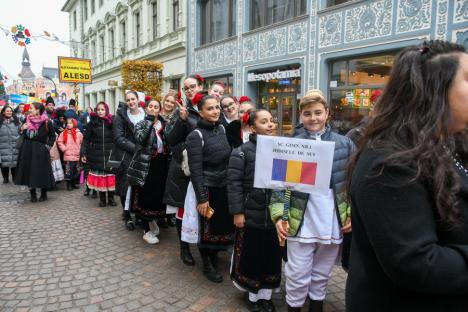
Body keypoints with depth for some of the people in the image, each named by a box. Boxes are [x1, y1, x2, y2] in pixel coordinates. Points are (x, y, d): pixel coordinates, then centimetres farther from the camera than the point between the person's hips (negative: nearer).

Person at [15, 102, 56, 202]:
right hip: (27, 150, 5)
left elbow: (52, 136, 1)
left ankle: (44, 194, 17)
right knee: (29, 172, 7)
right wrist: (22, 129, -6)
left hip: (40, 150, -5)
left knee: (42, 171, 2)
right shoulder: (27, 120, 6)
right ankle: (33, 194, 19)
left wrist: (48, 146, -8)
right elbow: (22, 135, 14)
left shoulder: (46, 122, -8)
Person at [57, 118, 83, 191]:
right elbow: (59, 141, 2)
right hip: (68, 156, -2)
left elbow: (82, 143, 7)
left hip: (76, 156, 2)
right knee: (68, 171, -2)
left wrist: (79, 150, 1)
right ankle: (69, 185, 8)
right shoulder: (64, 133, 1)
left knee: (76, 171, 9)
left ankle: (74, 184, 22)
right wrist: (64, 148, -5)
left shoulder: (79, 134, 2)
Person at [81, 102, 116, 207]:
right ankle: (102, 199, 16)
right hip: (96, 155, 1)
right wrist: (83, 154, -3)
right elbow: (86, 139, 3)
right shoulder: (92, 123, 4)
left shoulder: (113, 122, 2)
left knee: (111, 177, 4)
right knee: (99, 177, 5)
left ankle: (111, 198, 17)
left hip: (110, 155, 0)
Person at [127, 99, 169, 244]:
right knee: (145, 196, 1)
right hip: (144, 165, -3)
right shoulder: (140, 124, 4)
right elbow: (140, 139, -19)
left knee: (158, 194, 10)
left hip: (161, 164, 3)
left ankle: (152, 220, 37)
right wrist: (150, 122, -17)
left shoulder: (164, 124, 12)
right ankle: (147, 231, 15)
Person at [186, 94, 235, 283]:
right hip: (208, 188, -6)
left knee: (223, 223, 15)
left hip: (223, 186, 6)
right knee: (207, 226, 8)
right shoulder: (196, 136, -15)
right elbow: (195, 170, -17)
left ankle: (215, 257, 38)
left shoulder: (221, 129, 4)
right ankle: (207, 265, 27)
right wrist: (201, 198, -19)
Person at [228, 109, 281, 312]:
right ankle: (252, 294, 32)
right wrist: (237, 212, -14)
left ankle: (266, 294, 34)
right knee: (252, 255, 9)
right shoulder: (242, 151, -8)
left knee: (272, 255, 14)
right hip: (252, 215, -4)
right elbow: (234, 183, -11)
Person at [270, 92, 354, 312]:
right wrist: (278, 215, -13)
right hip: (301, 223, -2)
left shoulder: (345, 143, 1)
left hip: (333, 223, 2)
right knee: (298, 276, 10)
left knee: (321, 275, 20)